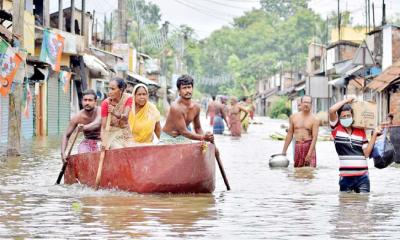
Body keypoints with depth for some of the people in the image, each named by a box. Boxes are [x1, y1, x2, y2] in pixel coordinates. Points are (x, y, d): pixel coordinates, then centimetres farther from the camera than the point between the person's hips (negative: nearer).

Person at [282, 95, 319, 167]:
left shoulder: (314, 119, -4)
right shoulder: (293, 117, 8)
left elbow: (314, 137, -10)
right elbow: (289, 134, 14)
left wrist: (309, 153, -19)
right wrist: (284, 150, 12)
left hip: (309, 146, -3)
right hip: (297, 147, 3)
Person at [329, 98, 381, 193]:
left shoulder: (361, 131, 10)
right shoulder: (337, 129, 2)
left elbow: (366, 153, 5)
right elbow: (331, 110, -14)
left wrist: (374, 135, -1)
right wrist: (346, 101, -3)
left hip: (362, 176, 2)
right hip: (345, 177, -2)